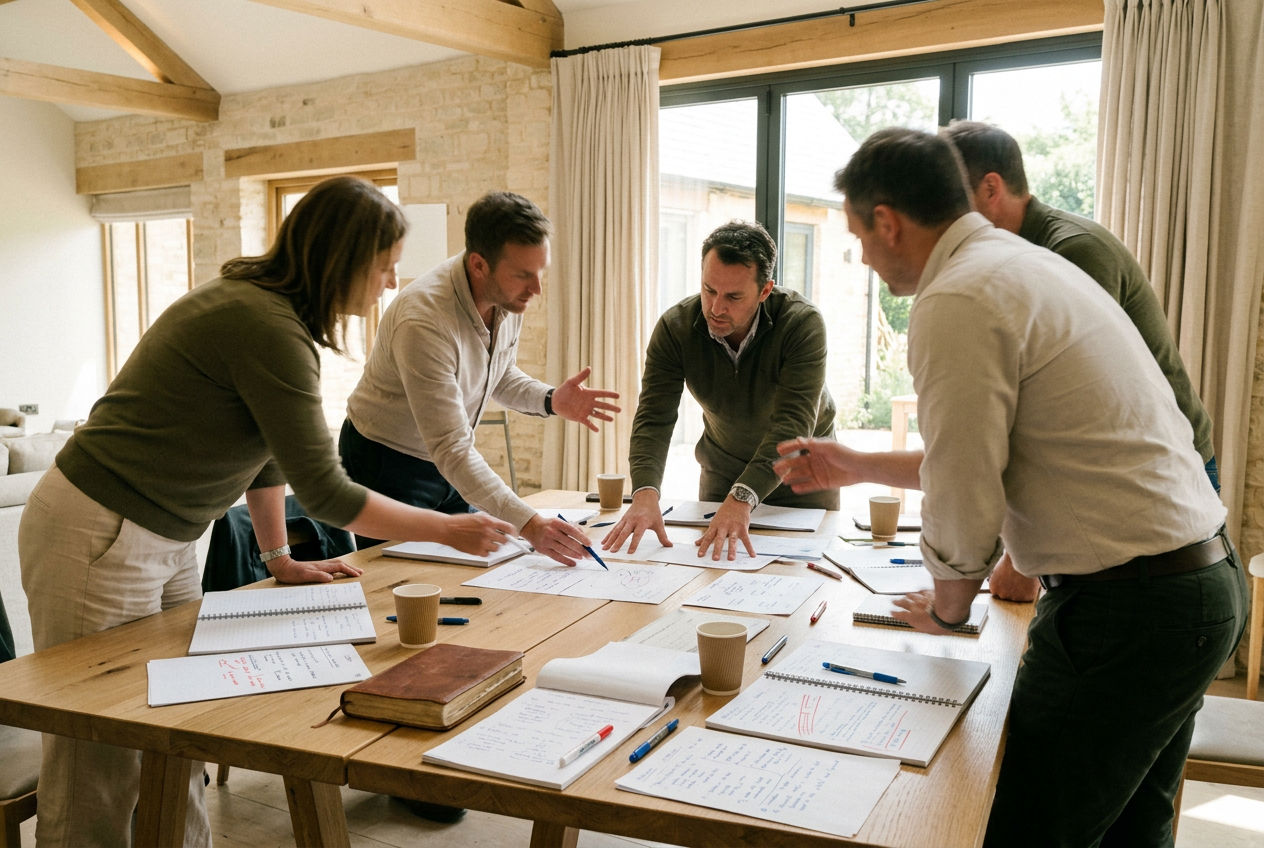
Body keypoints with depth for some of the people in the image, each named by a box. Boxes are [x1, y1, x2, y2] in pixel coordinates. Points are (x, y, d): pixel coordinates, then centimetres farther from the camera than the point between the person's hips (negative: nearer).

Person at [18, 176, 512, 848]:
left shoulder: (266, 303, 7)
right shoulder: (268, 328, -24)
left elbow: (268, 447, 14)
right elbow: (324, 491, -22)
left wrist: (280, 559, 15)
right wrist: (450, 531, -13)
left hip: (164, 539, 10)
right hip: (99, 539, -10)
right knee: (101, 762, 1)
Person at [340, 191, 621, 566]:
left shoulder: (509, 294, -11)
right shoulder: (424, 321, -35)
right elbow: (450, 449, -37)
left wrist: (550, 400, -14)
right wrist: (528, 523, -44)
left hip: (448, 459, 7)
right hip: (387, 464, -7)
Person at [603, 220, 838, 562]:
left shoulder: (802, 323, -29)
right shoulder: (675, 327, -21)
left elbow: (793, 423, -37)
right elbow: (654, 418, -27)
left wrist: (742, 498, -51)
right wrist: (645, 493, -45)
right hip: (722, 468, 2)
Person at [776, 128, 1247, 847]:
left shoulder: (957, 301, -18)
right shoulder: (1025, 263, 15)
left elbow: (963, 501, -17)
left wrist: (948, 606, 3)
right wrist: (856, 466, 28)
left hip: (1124, 610, -10)